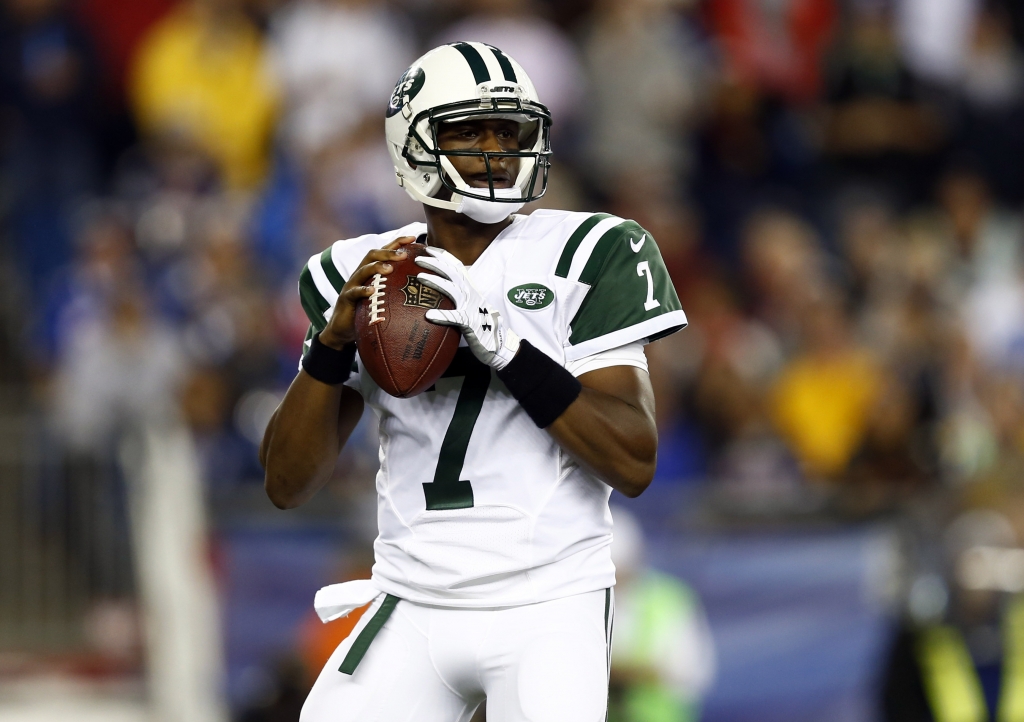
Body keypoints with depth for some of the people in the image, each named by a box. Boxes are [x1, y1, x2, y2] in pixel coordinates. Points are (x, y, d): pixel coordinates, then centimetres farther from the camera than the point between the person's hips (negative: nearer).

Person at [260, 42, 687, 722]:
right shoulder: (364, 274, 5)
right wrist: (335, 340, -13)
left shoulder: (587, 255, -4)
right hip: (413, 607, 3)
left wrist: (507, 347, -21)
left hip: (549, 607, -3)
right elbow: (289, 484, 2)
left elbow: (634, 463, -11)